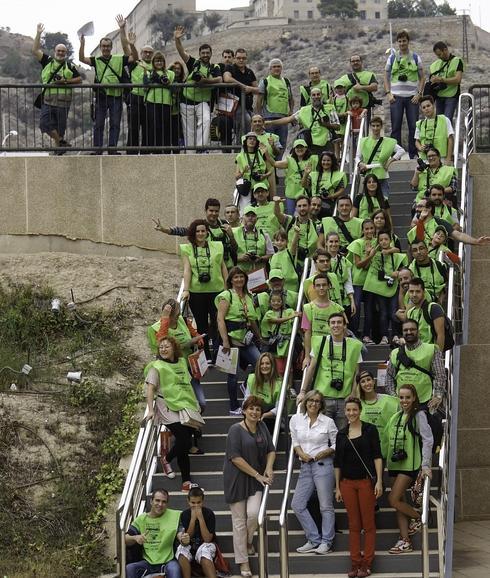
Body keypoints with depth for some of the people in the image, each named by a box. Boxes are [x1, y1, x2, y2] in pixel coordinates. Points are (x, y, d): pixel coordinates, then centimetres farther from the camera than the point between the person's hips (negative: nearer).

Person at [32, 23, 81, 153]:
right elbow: (35, 50, 3)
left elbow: (79, 79, 10)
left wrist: (67, 81, -7)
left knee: (60, 126, 2)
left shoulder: (70, 66, 9)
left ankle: (59, 146, 13)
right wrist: (38, 34, -3)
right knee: (45, 123, -13)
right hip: (47, 100, 1)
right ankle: (61, 142, -1)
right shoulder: (47, 61, 10)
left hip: (63, 102, -1)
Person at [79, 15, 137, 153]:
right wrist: (82, 45, -16)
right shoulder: (96, 60, 8)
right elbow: (82, 59, -3)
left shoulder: (119, 59, 8)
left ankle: (112, 148, 5)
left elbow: (134, 58, 2)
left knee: (115, 124, 1)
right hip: (101, 95, 0)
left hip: (116, 96, 0)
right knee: (98, 124, 1)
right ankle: (97, 149, 4)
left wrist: (132, 45, -15)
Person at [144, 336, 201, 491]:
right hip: (169, 409, -5)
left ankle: (186, 482, 4)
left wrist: (195, 404, 24)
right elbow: (150, 389, -10)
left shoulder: (182, 362, 14)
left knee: (184, 445, 1)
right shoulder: (156, 367, -4)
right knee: (185, 442, -16)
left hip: (186, 407, 5)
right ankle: (166, 459, 13)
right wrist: (151, 410, -19)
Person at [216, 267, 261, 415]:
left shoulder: (248, 297, 16)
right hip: (232, 339, -6)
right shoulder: (226, 296, -5)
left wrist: (259, 338, 22)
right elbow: (220, 319, -12)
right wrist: (225, 341, -19)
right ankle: (234, 407, 9)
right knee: (233, 373, 0)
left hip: (246, 340, 6)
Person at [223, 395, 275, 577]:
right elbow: (236, 458, -15)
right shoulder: (236, 430, -10)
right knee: (239, 521, -1)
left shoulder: (262, 427, 9)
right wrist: (257, 475, -14)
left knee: (253, 513, -16)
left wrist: (269, 468, -3)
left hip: (256, 480, 4)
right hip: (237, 479, -4)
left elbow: (271, 450, 17)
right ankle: (243, 563, 7)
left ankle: (248, 541, 18)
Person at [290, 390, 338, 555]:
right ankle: (314, 540, 11)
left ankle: (326, 542, 7)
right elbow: (295, 442, 14)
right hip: (305, 466, 4)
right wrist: (301, 453, -5)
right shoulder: (296, 420, 6)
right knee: (297, 504, 1)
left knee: (326, 506, -1)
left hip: (323, 465, -4)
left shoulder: (328, 422, -1)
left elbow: (336, 445, 5)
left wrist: (325, 452, -12)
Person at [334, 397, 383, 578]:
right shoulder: (341, 434, 9)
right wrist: (337, 487, 10)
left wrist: (379, 481, -10)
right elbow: (337, 462, 13)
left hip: (366, 481, -3)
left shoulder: (370, 430, 0)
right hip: (347, 483, 3)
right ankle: (355, 563, 8)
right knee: (353, 525, 5)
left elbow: (377, 456, -3)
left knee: (368, 524, 0)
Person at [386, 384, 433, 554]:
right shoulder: (396, 417, 13)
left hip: (410, 464, -7)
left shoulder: (418, 415, -7)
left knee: (393, 500, -13)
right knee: (399, 502, 5)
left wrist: (426, 465, -17)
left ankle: (418, 517, 11)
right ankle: (405, 541, 8)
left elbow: (428, 440, -11)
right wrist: (389, 461, 11)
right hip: (395, 464, 7)